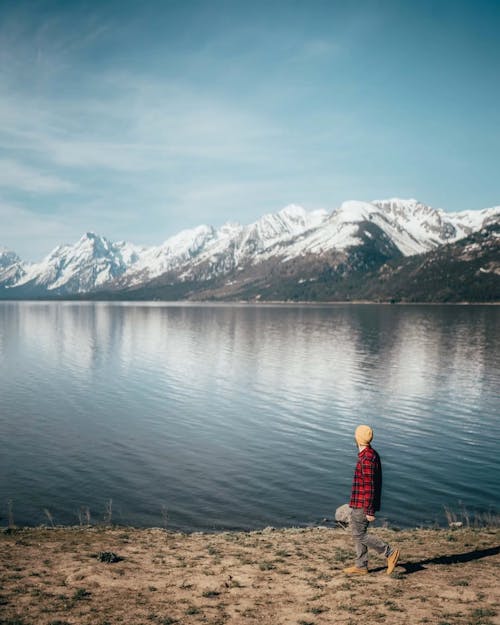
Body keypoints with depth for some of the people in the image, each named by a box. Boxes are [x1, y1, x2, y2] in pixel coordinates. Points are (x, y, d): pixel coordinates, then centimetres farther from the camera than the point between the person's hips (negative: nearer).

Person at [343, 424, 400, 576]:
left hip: (362, 505, -10)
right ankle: (361, 566, 18)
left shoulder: (367, 459, -22)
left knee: (359, 535, -2)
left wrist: (370, 511, -22)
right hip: (362, 504, 10)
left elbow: (369, 487, -23)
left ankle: (390, 553, 0)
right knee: (358, 533, 13)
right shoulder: (372, 454, 10)